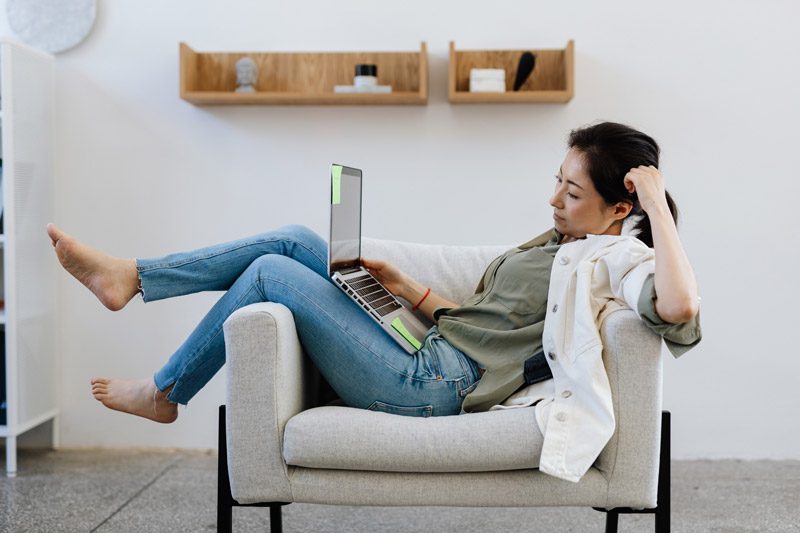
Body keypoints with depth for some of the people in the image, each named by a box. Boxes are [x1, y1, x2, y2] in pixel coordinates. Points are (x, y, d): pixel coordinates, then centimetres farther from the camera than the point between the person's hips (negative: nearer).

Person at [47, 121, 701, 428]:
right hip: (431, 350, 9)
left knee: (270, 272, -7)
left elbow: (680, 308, -34)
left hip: (432, 384, -9)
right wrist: (408, 288, 10)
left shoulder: (620, 260, -9)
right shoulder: (557, 242, 18)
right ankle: (130, 277, 9)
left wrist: (658, 204, -26)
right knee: (296, 240, 3)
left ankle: (163, 394, 13)